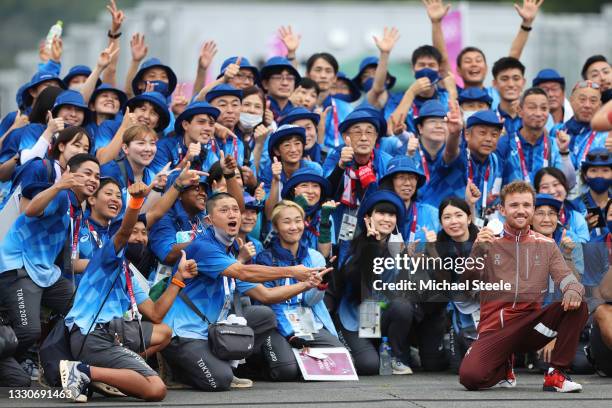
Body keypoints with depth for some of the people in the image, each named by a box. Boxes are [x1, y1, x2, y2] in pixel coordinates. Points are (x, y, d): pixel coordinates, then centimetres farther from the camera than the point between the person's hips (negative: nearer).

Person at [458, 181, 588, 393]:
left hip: (530, 325, 2)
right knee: (470, 376, -29)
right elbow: (466, 280, -4)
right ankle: (505, 367, 8)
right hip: (494, 326, -2)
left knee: (576, 306, -25)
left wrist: (573, 289, -26)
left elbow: (564, 276, -1)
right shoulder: (488, 242, 6)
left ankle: (556, 375, -12)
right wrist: (477, 250, -23)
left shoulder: (546, 246, 12)